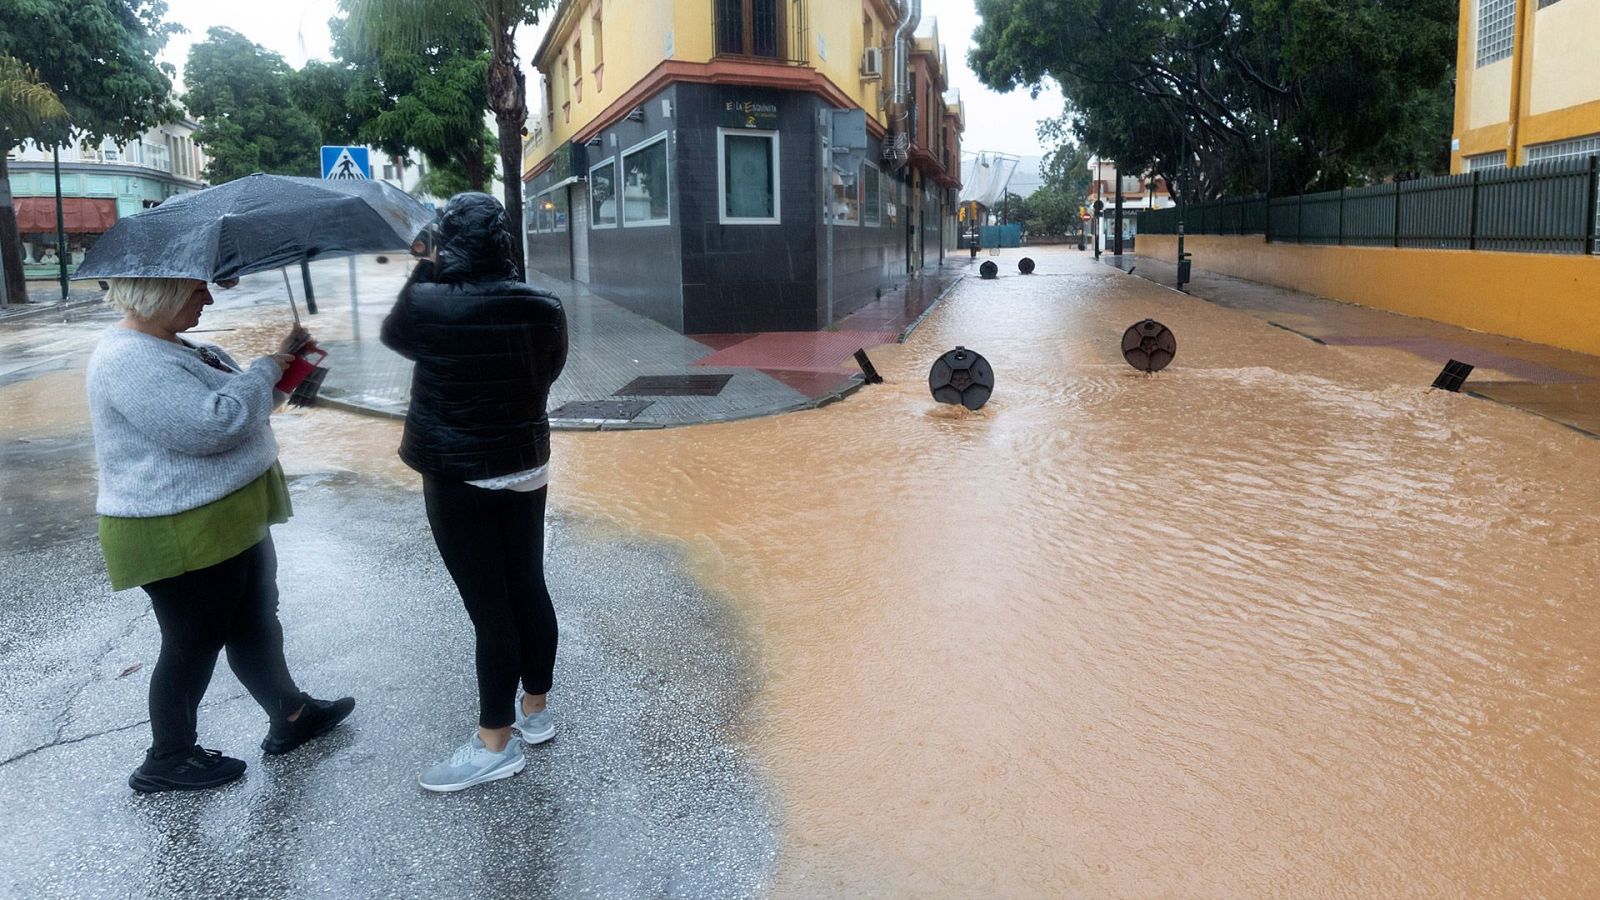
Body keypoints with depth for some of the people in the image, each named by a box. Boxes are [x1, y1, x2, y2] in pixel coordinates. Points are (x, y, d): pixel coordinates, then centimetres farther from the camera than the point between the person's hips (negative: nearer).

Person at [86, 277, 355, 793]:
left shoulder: (169, 346, 10)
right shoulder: (130, 361, -23)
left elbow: (228, 405, 22)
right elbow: (210, 425, -33)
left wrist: (282, 371, 5)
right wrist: (267, 371, -20)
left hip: (231, 520, 10)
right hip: (183, 536, -10)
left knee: (257, 621, 20)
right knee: (194, 644, 5)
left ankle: (290, 716, 36)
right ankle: (168, 761, 24)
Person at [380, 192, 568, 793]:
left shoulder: (430, 305, -19)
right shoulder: (544, 308, -4)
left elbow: (394, 334, 3)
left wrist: (427, 270, 12)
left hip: (459, 479, -6)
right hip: (528, 467, 6)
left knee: (489, 607, 1)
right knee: (529, 588, 16)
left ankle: (497, 744, 14)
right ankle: (534, 710, 33)